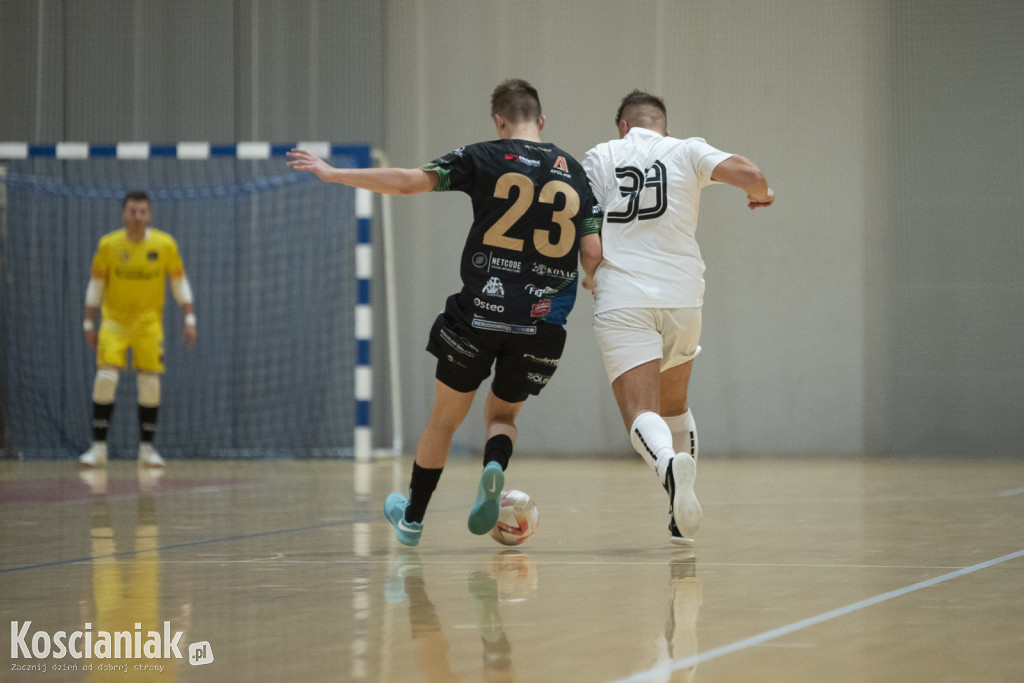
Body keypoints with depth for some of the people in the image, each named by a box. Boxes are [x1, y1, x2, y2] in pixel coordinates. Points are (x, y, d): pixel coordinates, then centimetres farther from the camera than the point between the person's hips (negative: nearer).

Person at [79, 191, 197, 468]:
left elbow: (179, 281, 4)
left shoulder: (165, 245, -7)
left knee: (150, 382, -4)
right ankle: (98, 447, -9)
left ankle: (147, 448, 8)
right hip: (114, 320, -1)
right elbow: (95, 284, 3)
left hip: (149, 322, 1)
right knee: (105, 378, -14)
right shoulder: (108, 245, -7)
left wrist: (189, 319, -1)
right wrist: (89, 324, 2)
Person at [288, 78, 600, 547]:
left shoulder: (485, 158, -3)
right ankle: (494, 467, -11)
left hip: (479, 313, -2)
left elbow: (409, 181, -11)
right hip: (541, 324, 2)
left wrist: (335, 175, -3)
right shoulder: (575, 173, 7)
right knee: (502, 414, 22)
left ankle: (412, 518, 29)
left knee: (445, 419, 16)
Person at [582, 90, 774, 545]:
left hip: (621, 301, -2)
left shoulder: (601, 157, 10)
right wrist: (761, 195, 17)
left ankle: (668, 463, -45)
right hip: (681, 295, 2)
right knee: (674, 404, 24)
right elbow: (750, 175, -5)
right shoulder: (687, 152, 9)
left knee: (641, 415, -11)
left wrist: (590, 273, 23)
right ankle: (683, 520, 24)